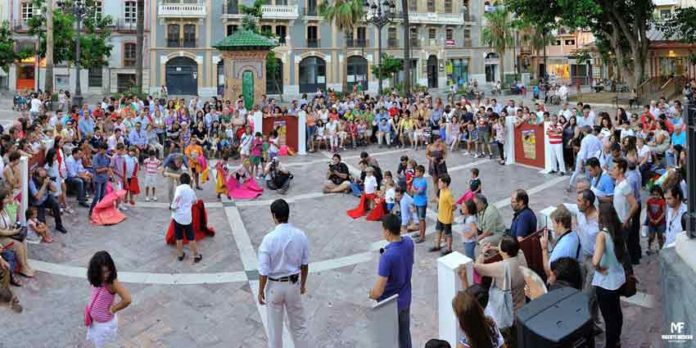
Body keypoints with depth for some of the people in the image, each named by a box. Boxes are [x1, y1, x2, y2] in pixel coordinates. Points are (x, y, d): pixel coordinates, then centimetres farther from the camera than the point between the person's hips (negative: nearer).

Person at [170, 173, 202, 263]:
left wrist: (172, 207, -11)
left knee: (179, 238, 13)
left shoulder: (180, 188, -8)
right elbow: (195, 201, 24)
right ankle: (196, 256, 18)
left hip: (178, 216, -3)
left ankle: (180, 255, 24)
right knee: (191, 238, 12)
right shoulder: (191, 191, 7)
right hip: (188, 217, 3)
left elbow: (177, 198, -25)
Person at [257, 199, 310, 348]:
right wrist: (303, 284, 15)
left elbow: (264, 271, -18)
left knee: (275, 326, 17)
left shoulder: (269, 238, -24)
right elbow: (305, 265, 0)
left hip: (275, 286, -3)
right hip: (293, 284, 3)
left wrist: (261, 291, -3)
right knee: (298, 323, 20)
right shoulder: (300, 235, -11)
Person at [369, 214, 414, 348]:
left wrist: (369, 296, -10)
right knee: (404, 332, 25)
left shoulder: (387, 256, -34)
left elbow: (378, 291, -30)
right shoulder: (409, 242, -12)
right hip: (405, 299, 6)